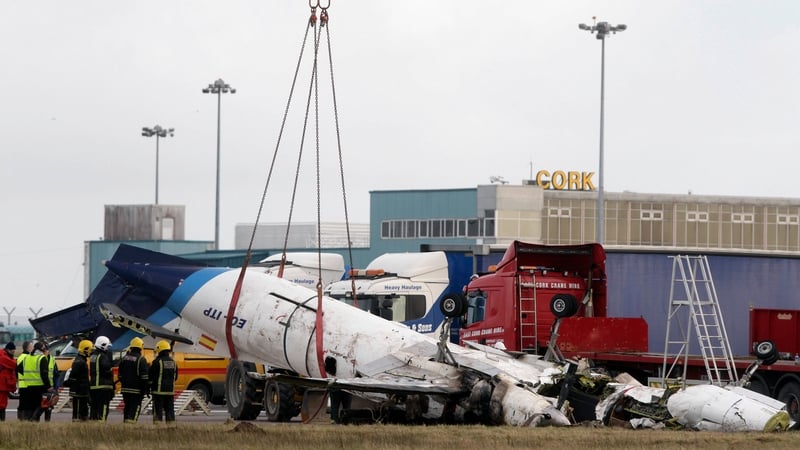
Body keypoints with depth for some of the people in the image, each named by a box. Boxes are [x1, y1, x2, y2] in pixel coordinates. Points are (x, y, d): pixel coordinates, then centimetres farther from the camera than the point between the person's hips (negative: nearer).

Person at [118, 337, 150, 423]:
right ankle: (131, 421, -15)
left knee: (127, 407, 15)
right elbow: (144, 377, -12)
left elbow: (120, 374, 16)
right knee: (135, 407, -5)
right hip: (136, 390, -6)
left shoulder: (124, 358, 9)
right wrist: (147, 389, -7)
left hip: (125, 388, 6)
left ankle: (126, 420, 17)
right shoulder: (141, 360, -11)